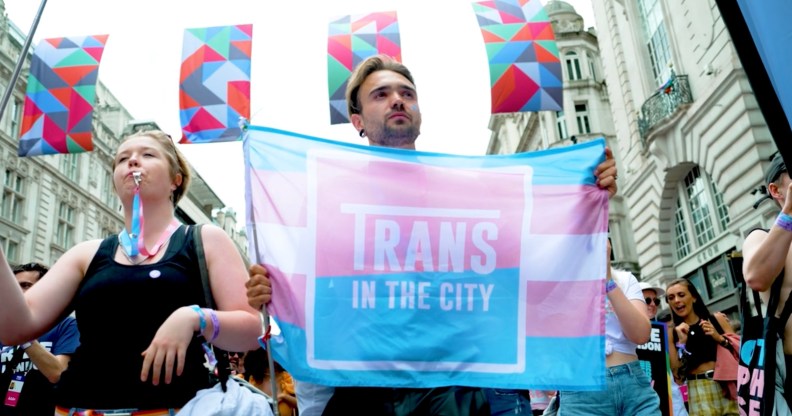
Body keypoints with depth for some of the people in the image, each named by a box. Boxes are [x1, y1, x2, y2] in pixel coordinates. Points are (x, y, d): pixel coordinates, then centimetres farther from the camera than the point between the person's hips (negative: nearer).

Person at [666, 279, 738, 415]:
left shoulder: (717, 318, 6)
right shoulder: (671, 331, 3)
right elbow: (676, 372, -2)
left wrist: (720, 338, -8)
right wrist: (681, 342, -10)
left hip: (728, 387, 1)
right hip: (699, 392, -1)